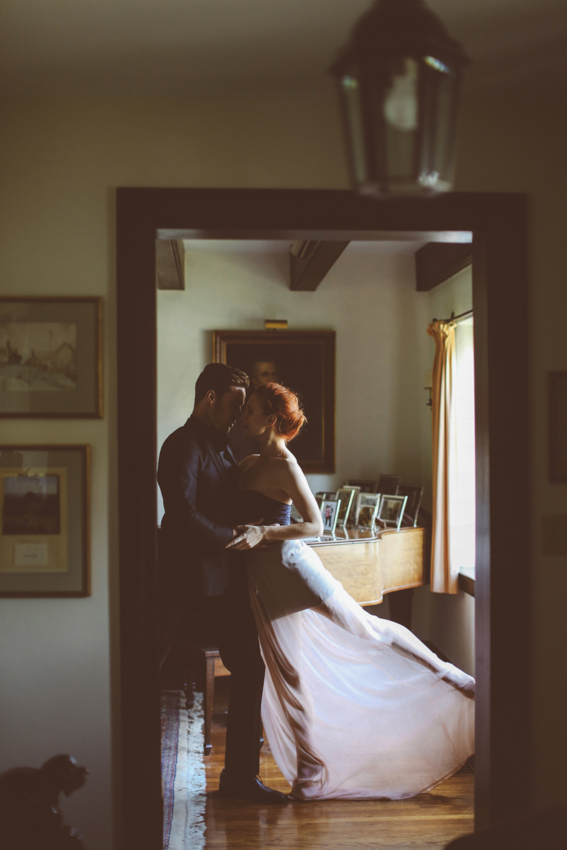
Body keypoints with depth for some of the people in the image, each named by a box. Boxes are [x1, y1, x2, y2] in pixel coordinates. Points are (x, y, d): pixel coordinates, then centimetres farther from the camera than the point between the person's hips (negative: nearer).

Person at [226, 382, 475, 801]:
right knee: (287, 667, 10)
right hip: (263, 575, 7)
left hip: (290, 563, -7)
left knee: (365, 627, 2)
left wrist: (263, 533, -25)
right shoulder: (249, 464, 10)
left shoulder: (284, 466, -14)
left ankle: (454, 678, 18)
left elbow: (314, 525, -17)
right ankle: (310, 770, 20)